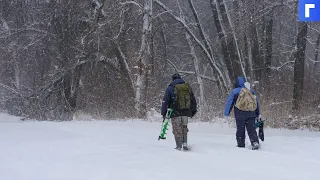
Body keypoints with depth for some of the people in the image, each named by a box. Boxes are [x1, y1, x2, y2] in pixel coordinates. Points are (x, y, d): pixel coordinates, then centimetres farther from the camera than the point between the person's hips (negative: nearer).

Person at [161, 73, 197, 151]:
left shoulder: (170, 88, -1)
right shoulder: (188, 87, 11)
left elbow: (165, 101, -4)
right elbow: (193, 99, 16)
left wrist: (163, 112, 1)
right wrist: (193, 110, 25)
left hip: (175, 112, -3)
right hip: (186, 112, 3)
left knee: (177, 129, 4)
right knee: (184, 127, 17)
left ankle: (179, 146, 1)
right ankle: (185, 143, 8)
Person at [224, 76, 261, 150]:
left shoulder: (235, 91, 1)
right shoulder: (251, 91, 14)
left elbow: (229, 102, 0)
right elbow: (257, 102, 19)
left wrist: (226, 114, 6)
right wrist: (258, 114, 26)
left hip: (240, 115, -3)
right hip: (251, 114, 3)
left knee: (240, 130, 6)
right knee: (251, 129, 3)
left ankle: (241, 145, 8)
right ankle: (255, 142, -15)